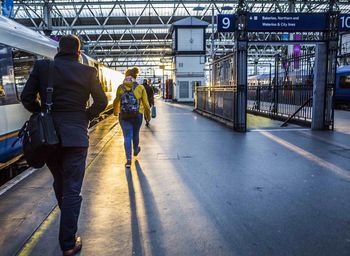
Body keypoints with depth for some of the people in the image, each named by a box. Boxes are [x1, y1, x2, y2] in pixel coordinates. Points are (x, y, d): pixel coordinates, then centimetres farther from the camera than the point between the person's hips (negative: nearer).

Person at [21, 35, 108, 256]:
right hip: (75, 136, -3)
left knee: (59, 181, 25)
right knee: (72, 189, 3)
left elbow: (27, 98, 1)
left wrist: (43, 113, 16)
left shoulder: (42, 67, 1)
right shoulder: (87, 71, -4)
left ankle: (66, 216, 48)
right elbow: (101, 102, -2)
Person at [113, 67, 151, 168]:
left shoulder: (120, 87, -3)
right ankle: (136, 150, 47)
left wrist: (115, 111, 25)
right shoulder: (140, 87, -5)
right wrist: (148, 115, 9)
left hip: (124, 116, 0)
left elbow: (116, 101, 7)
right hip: (137, 115, 1)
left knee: (127, 136, 4)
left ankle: (128, 160, -2)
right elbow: (146, 104, -3)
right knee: (135, 134, 22)